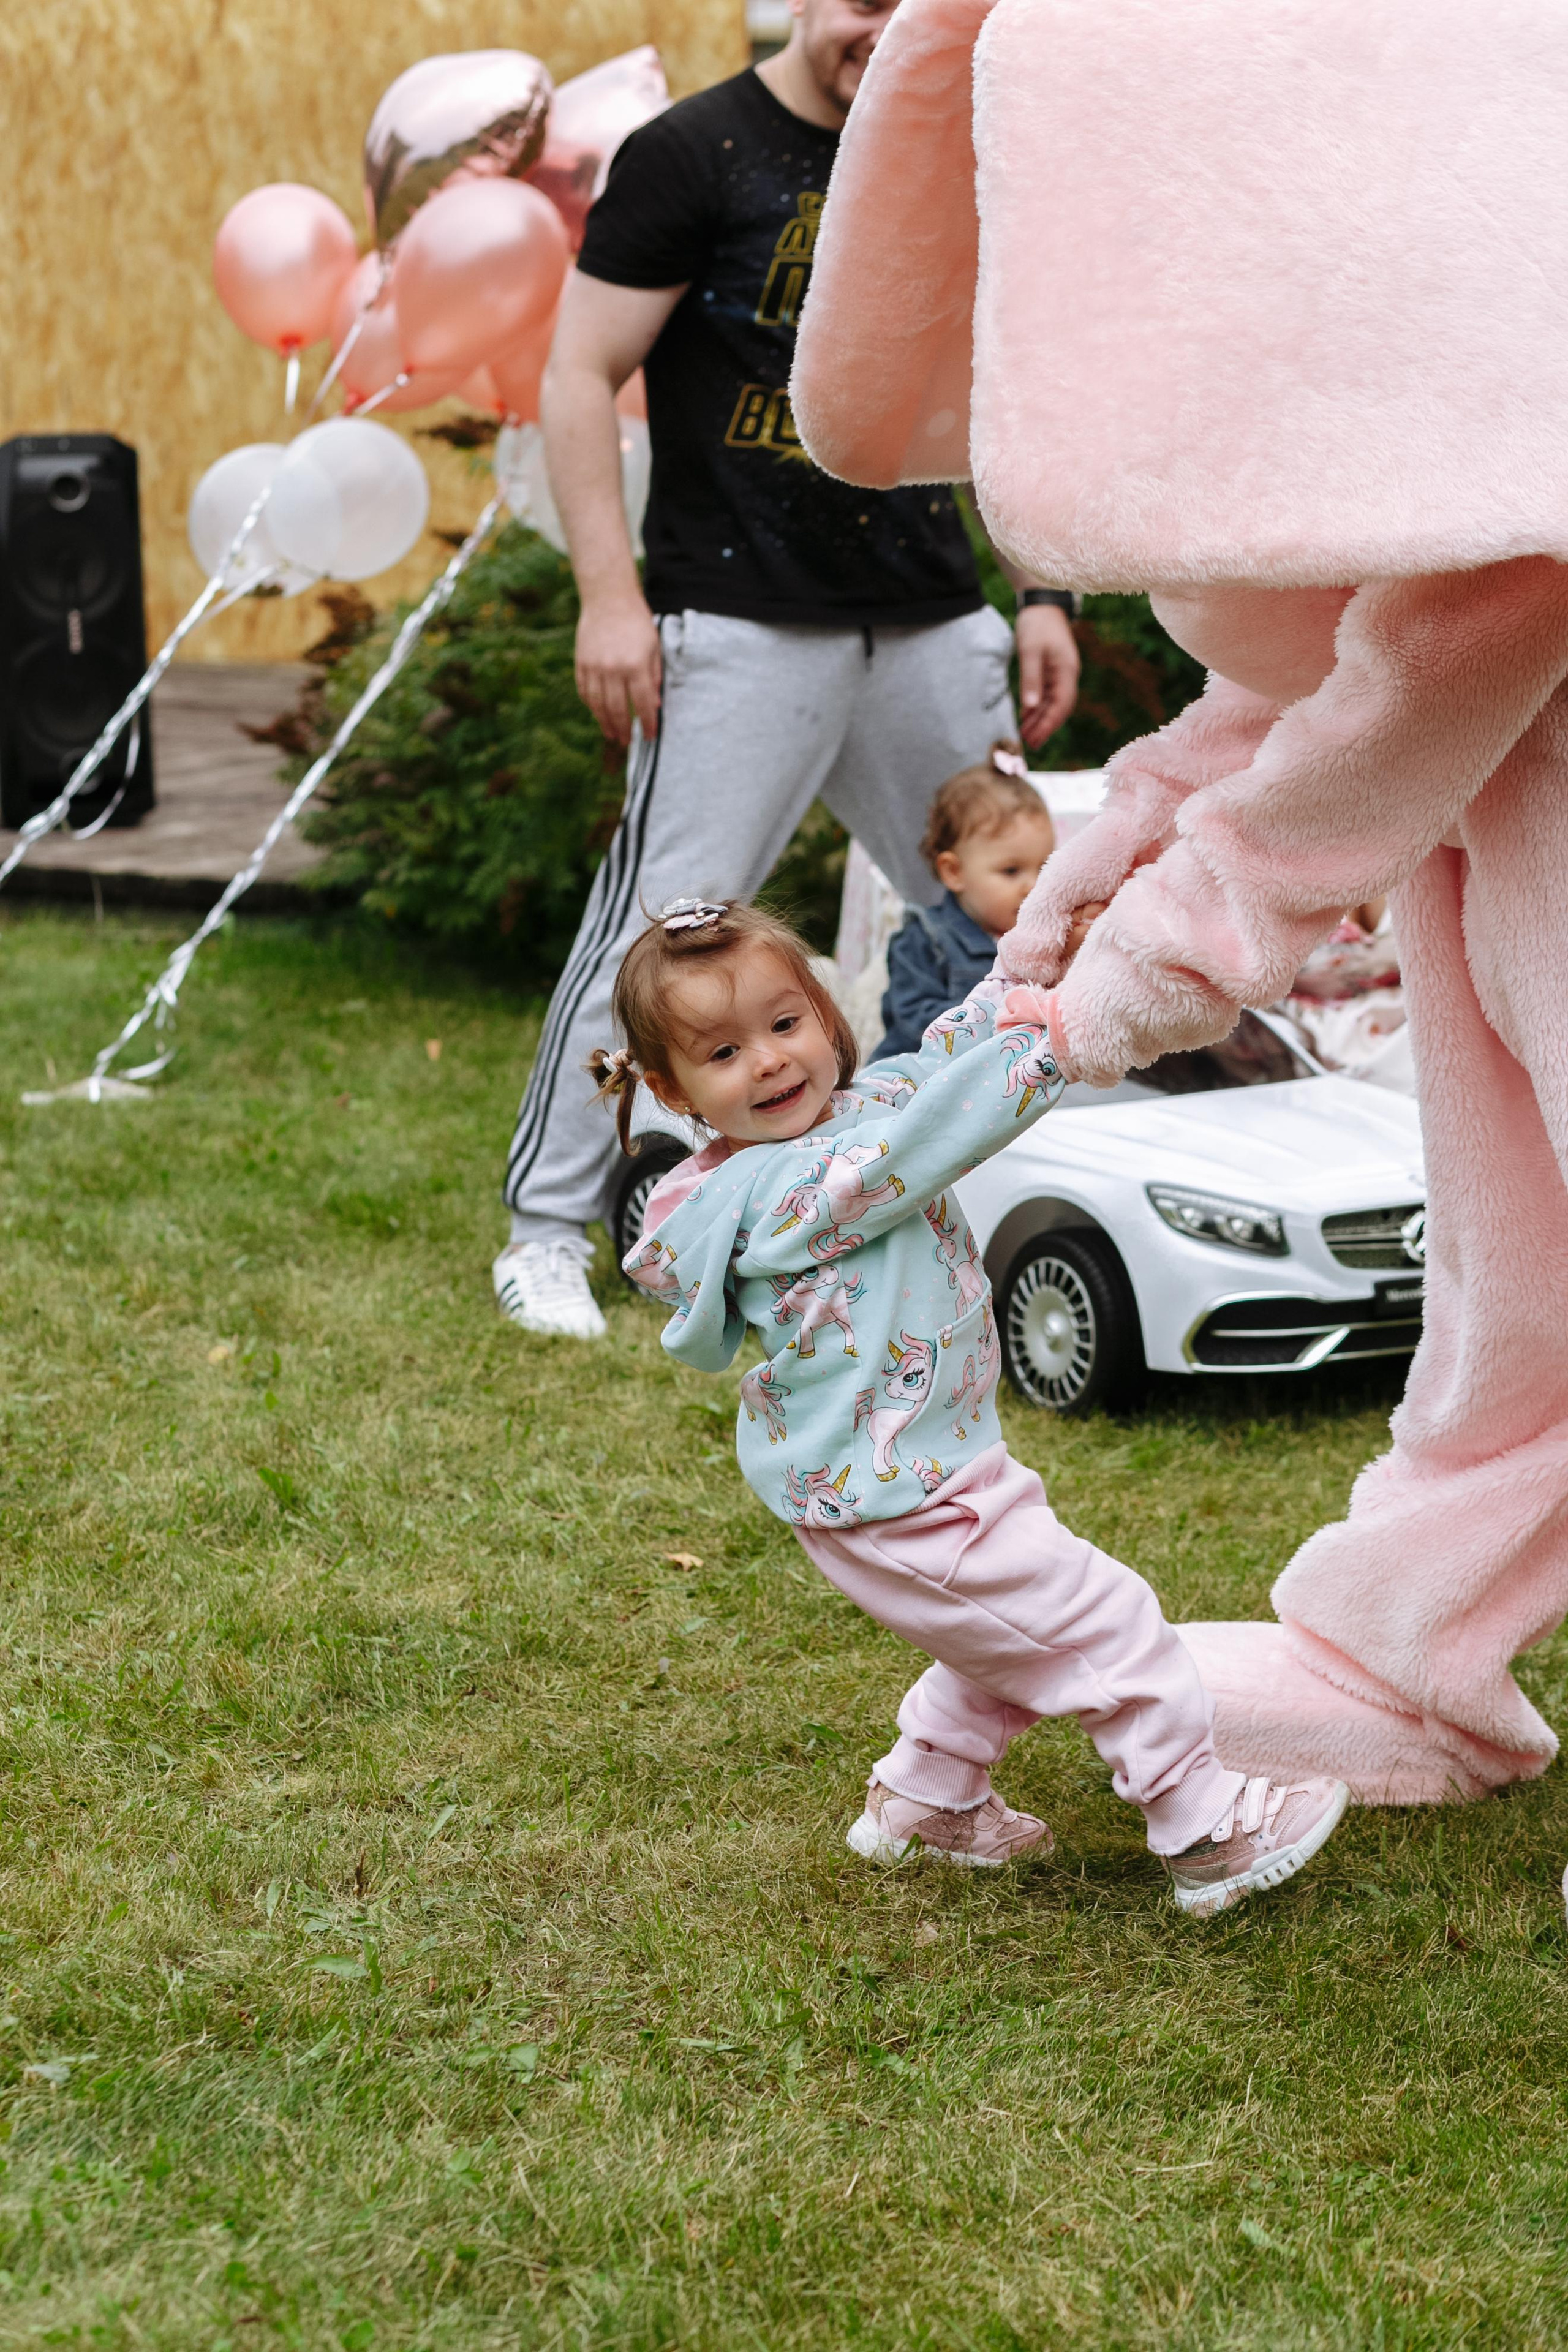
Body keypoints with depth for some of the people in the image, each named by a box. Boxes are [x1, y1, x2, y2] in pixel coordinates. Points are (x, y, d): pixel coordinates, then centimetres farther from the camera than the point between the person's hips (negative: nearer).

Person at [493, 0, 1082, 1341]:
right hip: (744, 626, -5)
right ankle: (550, 1227, 5)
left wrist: (1041, 594, 14)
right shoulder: (694, 156, -4)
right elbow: (581, 376, -6)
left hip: (934, 625, 6)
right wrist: (609, 595, -13)